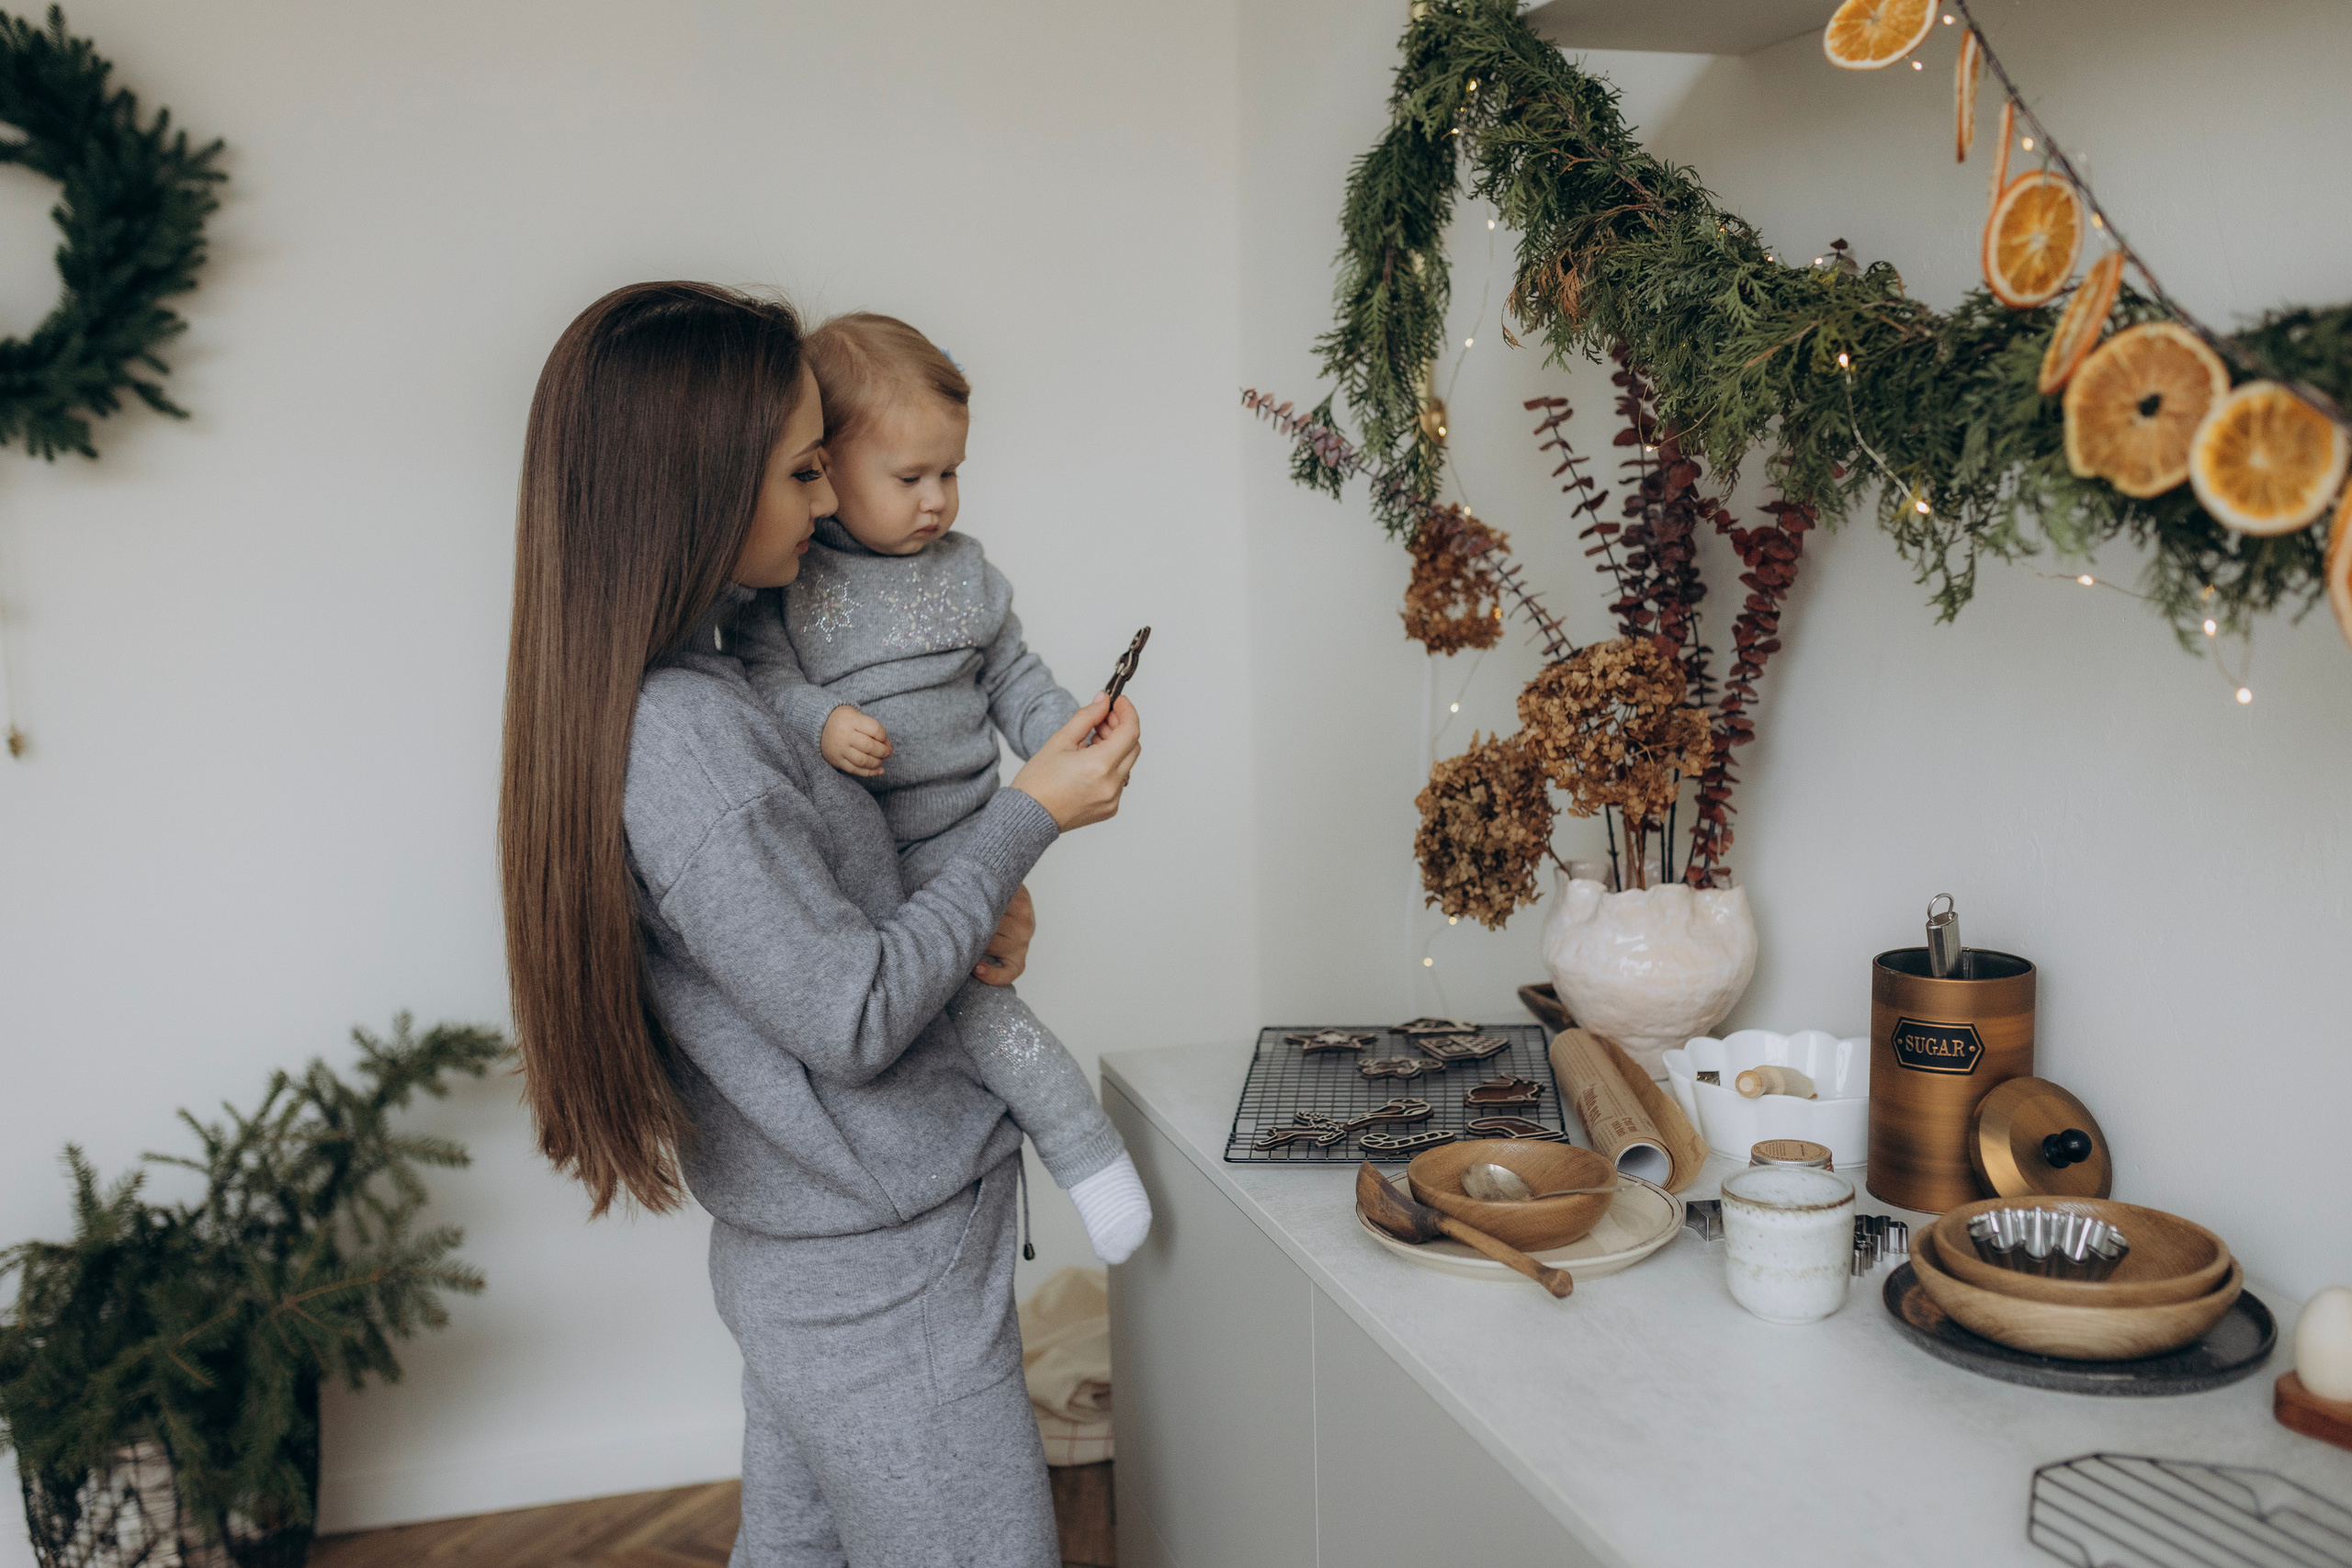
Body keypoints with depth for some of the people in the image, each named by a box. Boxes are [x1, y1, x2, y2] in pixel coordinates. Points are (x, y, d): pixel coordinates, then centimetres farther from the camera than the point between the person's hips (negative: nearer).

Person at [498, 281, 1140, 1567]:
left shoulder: (648, 693, 4)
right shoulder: (683, 740, -27)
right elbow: (857, 1019, -21)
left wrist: (957, 929, -1)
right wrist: (1029, 818, -14)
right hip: (882, 1279, -9)